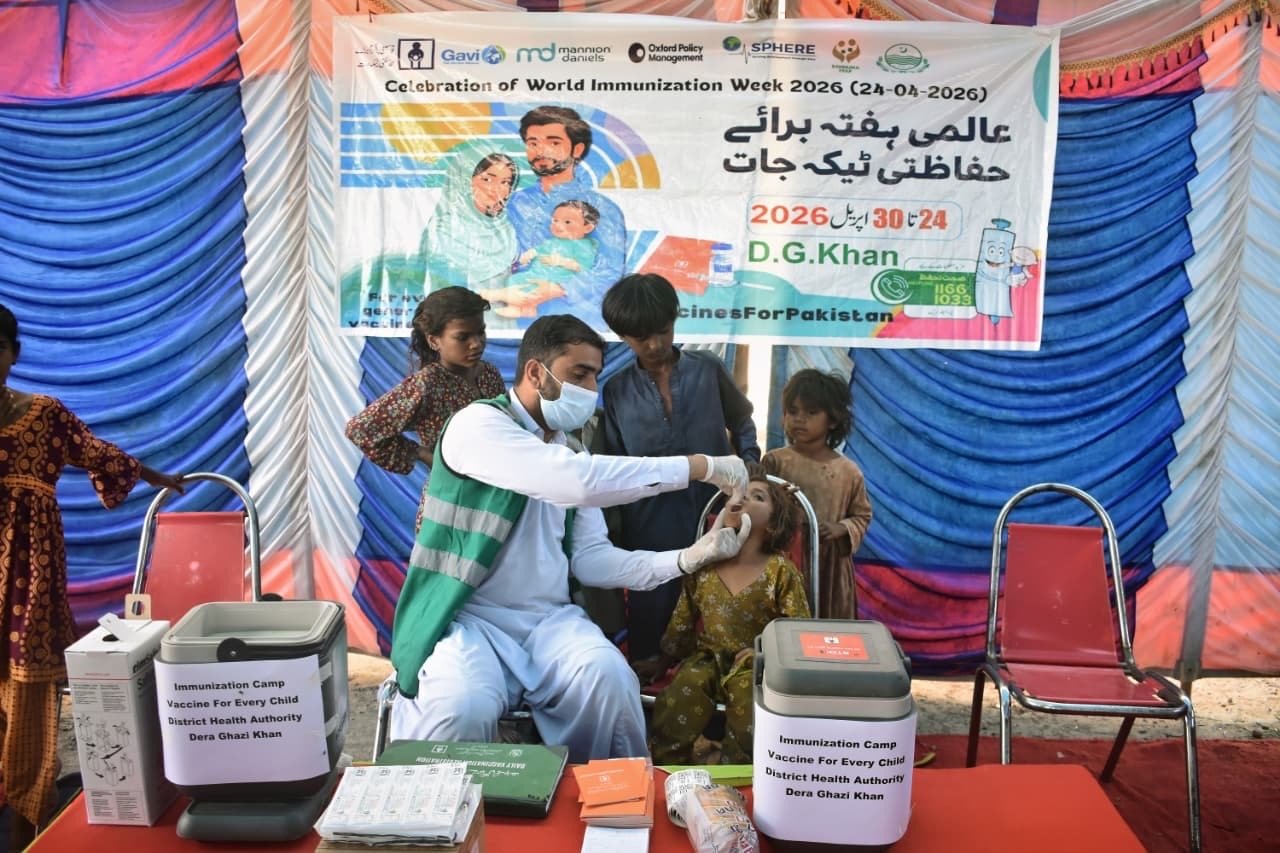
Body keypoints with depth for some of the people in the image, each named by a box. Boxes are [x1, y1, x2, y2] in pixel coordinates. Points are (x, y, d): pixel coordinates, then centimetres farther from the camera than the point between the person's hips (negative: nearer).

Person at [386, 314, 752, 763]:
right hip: (469, 616, -5)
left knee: (612, 681, -26)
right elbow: (579, 482, -27)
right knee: (462, 710, -35)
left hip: (550, 619, 5)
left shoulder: (571, 454, 14)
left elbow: (590, 559, 6)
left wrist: (689, 557, -7)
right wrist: (700, 466, -21)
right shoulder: (478, 424, -11)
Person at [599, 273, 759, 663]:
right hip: (650, 531, 0)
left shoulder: (708, 369, 1)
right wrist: (615, 542, -1)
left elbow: (741, 423, 16)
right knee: (650, 626, 9)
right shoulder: (617, 391, 3)